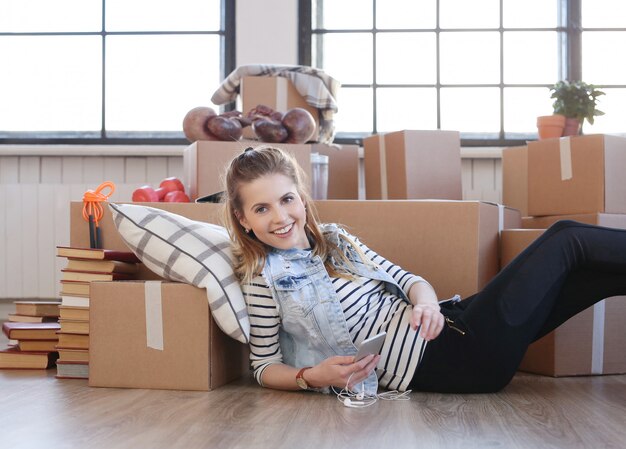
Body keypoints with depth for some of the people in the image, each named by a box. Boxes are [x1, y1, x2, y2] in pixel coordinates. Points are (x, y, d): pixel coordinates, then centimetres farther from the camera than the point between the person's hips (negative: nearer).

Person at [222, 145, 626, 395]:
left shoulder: (334, 239, 13)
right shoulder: (264, 277, -5)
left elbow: (405, 278, 14)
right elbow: (265, 366, -1)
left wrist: (425, 299, -10)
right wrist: (313, 377, -22)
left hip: (447, 328, 7)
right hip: (434, 363, -7)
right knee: (567, 241, -6)